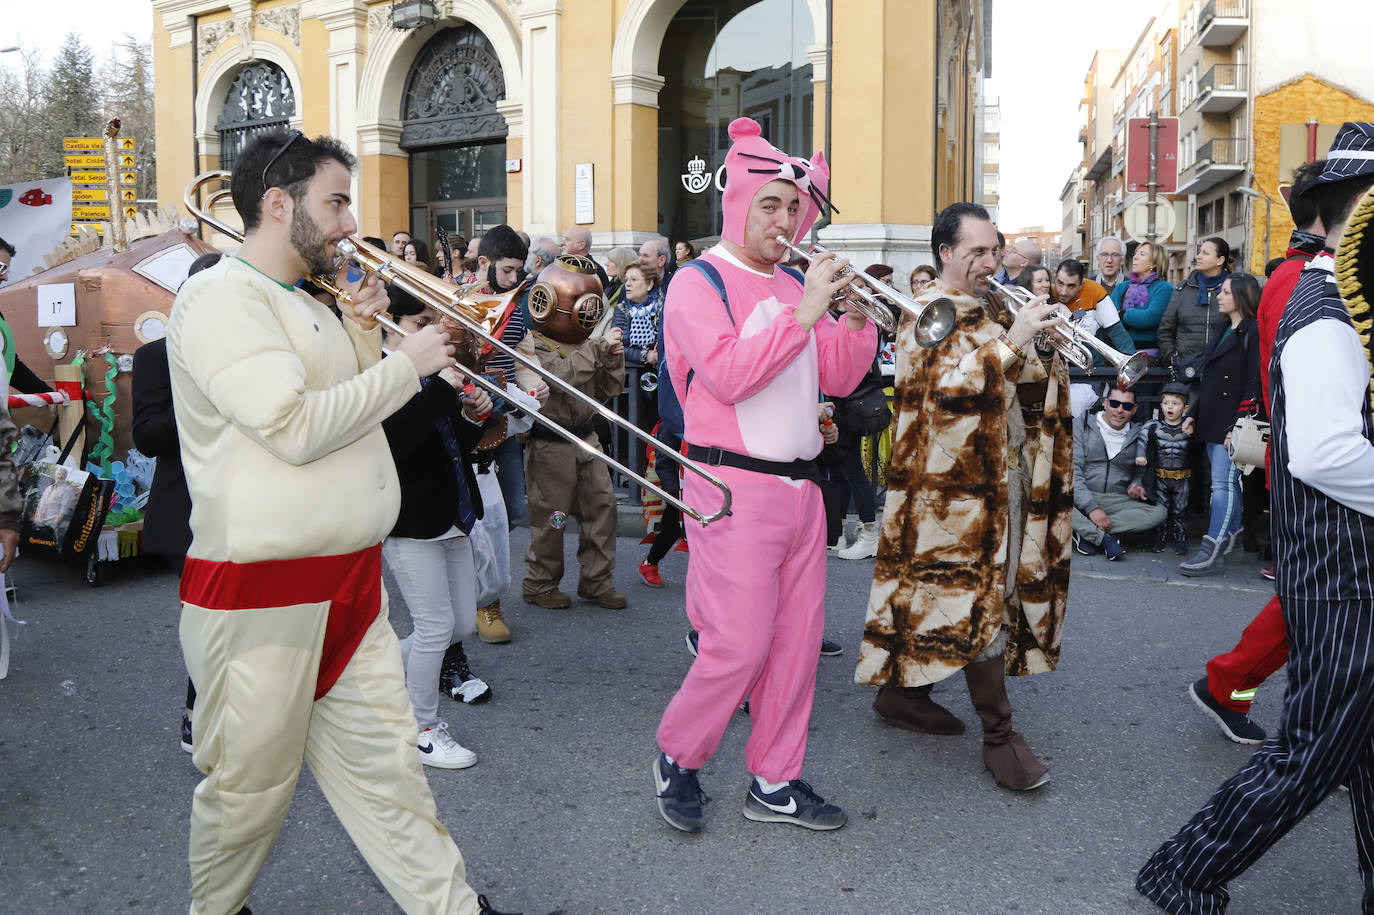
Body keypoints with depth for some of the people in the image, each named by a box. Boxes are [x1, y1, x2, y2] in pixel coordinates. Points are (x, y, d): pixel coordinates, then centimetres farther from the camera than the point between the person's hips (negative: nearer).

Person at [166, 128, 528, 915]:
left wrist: (363, 338, 3)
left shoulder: (306, 305, 15)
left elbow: (350, 413, 18)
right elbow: (295, 427, -24)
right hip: (261, 593, -8)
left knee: (386, 767, 13)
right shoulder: (221, 298, -13)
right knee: (251, 785, 11)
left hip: (349, 581, 8)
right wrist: (408, 364, -15)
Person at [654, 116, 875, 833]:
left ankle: (774, 782, 24)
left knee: (797, 639, 10)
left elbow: (838, 378, 13)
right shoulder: (699, 282, -6)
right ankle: (677, 758, 20)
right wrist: (804, 313, -20)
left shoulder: (795, 284, 14)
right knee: (739, 645, -6)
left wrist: (856, 318, -4)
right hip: (734, 486, -7)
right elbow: (728, 374, -21)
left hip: (800, 485, 7)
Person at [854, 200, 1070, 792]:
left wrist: (1049, 351, 0)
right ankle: (999, 735, -1)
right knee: (980, 597, -7)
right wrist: (1012, 341, -28)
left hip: (1004, 472, 8)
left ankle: (903, 690, 27)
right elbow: (947, 386, -24)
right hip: (957, 481, -8)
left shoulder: (991, 311, 18)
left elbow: (1025, 384, 20)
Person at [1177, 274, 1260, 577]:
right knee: (1228, 483, 13)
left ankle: (1212, 552, -11)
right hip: (1212, 421, 8)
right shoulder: (1225, 332, 19)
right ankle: (1231, 535, 21)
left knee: (1223, 484, -10)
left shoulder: (1253, 333, -8)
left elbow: (1254, 384, -15)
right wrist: (1193, 413, 17)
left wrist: (1238, 426, -19)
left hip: (1232, 423, -8)